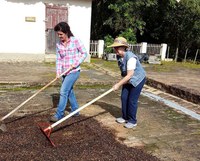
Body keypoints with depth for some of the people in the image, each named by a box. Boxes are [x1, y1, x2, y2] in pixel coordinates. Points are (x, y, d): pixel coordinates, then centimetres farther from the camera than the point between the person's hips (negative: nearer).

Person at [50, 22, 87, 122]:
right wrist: (58, 71, -10)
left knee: (63, 92, -10)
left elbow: (84, 53, -5)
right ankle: (75, 111, 33)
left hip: (74, 71, -6)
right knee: (69, 91, 16)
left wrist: (76, 63, -16)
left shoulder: (76, 41, -11)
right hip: (64, 72, 6)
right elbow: (58, 59, 3)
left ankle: (59, 114, 0)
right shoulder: (58, 44, 4)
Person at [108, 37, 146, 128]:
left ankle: (132, 121, 10)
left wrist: (118, 84, -28)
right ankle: (125, 117, 23)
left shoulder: (131, 57, -32)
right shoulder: (119, 56, -6)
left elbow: (129, 75, -31)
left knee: (132, 100, -5)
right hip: (128, 80, 8)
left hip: (138, 79, -8)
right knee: (123, 97, 7)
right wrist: (120, 83, 10)